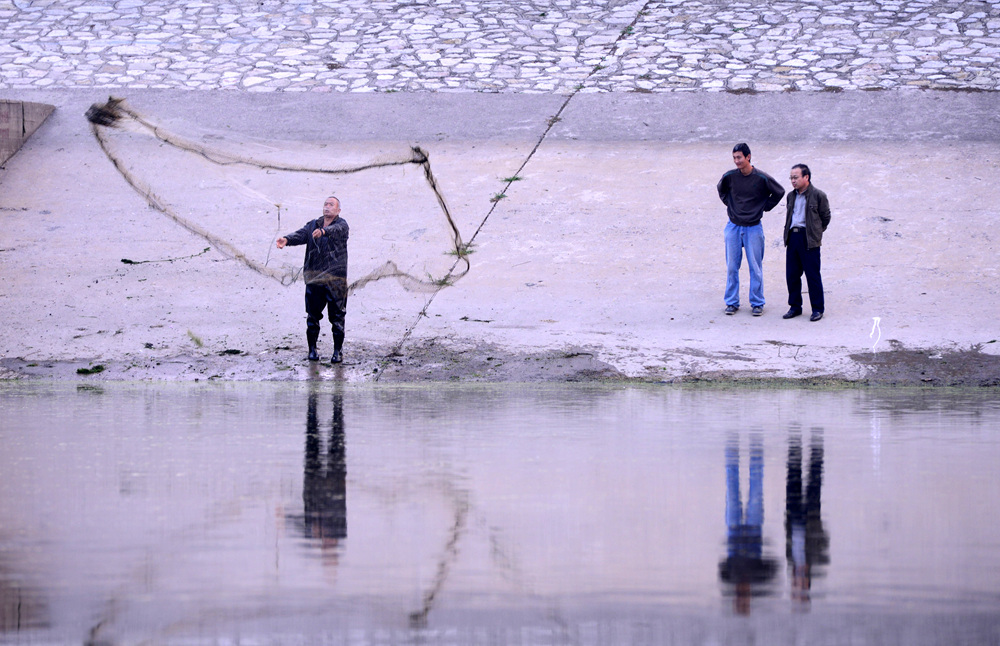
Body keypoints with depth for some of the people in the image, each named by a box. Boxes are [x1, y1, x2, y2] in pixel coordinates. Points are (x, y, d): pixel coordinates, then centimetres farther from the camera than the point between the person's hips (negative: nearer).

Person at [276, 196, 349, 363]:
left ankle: (338, 351, 10)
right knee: (312, 315, 4)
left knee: (337, 316, 1)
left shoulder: (342, 225, 0)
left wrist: (323, 231, -47)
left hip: (335, 278, -3)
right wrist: (287, 240, -28)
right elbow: (301, 235, -6)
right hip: (314, 277, 3)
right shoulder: (313, 225, 12)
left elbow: (336, 230, -24)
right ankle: (312, 349, 14)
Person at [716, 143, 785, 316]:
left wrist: (764, 207, 4)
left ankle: (757, 303, 12)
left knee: (755, 267, 2)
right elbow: (721, 190, 20)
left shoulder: (761, 178, -10)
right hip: (733, 227, 2)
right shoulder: (729, 177, -4)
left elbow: (779, 192, 7)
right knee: (731, 267, 4)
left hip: (753, 228, -2)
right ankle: (731, 302, 14)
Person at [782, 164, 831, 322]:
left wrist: (815, 233, 6)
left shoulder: (818, 196, -5)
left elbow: (825, 217, 3)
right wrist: (789, 232, 14)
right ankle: (795, 306, 19)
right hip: (792, 237, 6)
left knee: (812, 275, -2)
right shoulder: (791, 196, 14)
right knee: (792, 274, 8)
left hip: (809, 240, -6)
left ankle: (817, 309, 6)